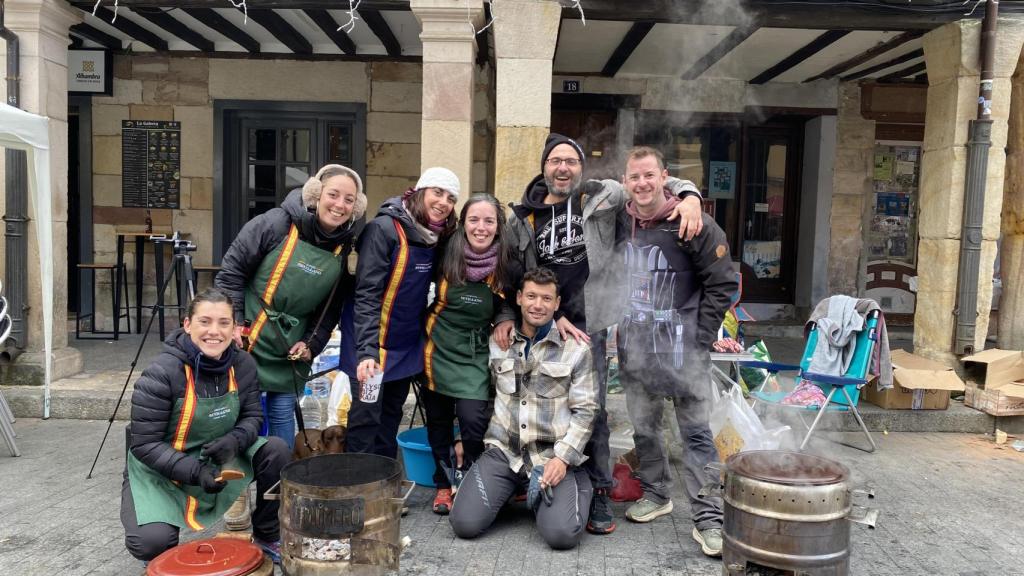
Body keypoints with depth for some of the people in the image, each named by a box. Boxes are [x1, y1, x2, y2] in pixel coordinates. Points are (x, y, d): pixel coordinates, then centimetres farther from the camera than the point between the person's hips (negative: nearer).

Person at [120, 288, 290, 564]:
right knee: (153, 542, -28)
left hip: (217, 459, 4)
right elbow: (144, 445, -21)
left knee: (276, 451, -18)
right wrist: (195, 472, -32)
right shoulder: (161, 374, -24)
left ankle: (266, 537, 4)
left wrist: (234, 440, -23)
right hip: (159, 470, -4)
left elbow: (253, 416, 0)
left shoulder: (243, 365, -8)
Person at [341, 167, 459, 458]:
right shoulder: (385, 228, -18)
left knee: (391, 413, 17)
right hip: (374, 340, -7)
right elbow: (367, 293, -23)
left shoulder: (437, 235, 2)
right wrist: (367, 351, -30)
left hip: (407, 344, 7)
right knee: (367, 415, -2)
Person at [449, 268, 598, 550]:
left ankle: (578, 487, 11)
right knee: (465, 523, -13)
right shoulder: (497, 343, 7)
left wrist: (562, 457, -12)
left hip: (552, 454, -2)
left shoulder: (576, 349, -1)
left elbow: (585, 411, -2)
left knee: (562, 534, -21)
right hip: (503, 450, 2)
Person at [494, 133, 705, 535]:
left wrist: (689, 195, -15)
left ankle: (598, 494, 15)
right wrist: (506, 317, 0)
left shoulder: (602, 196, 3)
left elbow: (658, 184, 5)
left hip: (587, 324, -2)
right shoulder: (523, 217, 9)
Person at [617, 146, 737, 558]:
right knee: (643, 428, 15)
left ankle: (708, 519, 8)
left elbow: (722, 284, -7)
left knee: (696, 432, 0)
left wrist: (700, 338, -8)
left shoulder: (695, 225, -10)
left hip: (682, 348, -5)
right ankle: (655, 494, 33)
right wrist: (619, 325, 7)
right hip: (634, 347, 5)